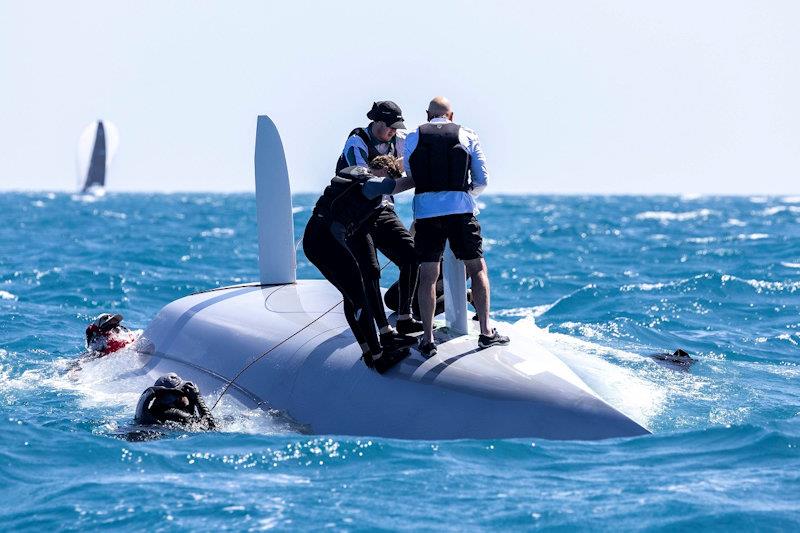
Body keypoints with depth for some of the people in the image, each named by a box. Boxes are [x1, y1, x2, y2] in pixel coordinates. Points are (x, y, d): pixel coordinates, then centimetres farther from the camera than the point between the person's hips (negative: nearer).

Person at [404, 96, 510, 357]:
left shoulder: (413, 138, 10)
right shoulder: (468, 136, 8)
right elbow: (482, 181, 8)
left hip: (425, 211, 1)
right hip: (460, 209, -1)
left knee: (427, 276, 5)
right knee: (477, 268, 10)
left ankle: (427, 339, 3)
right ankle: (486, 332, 5)